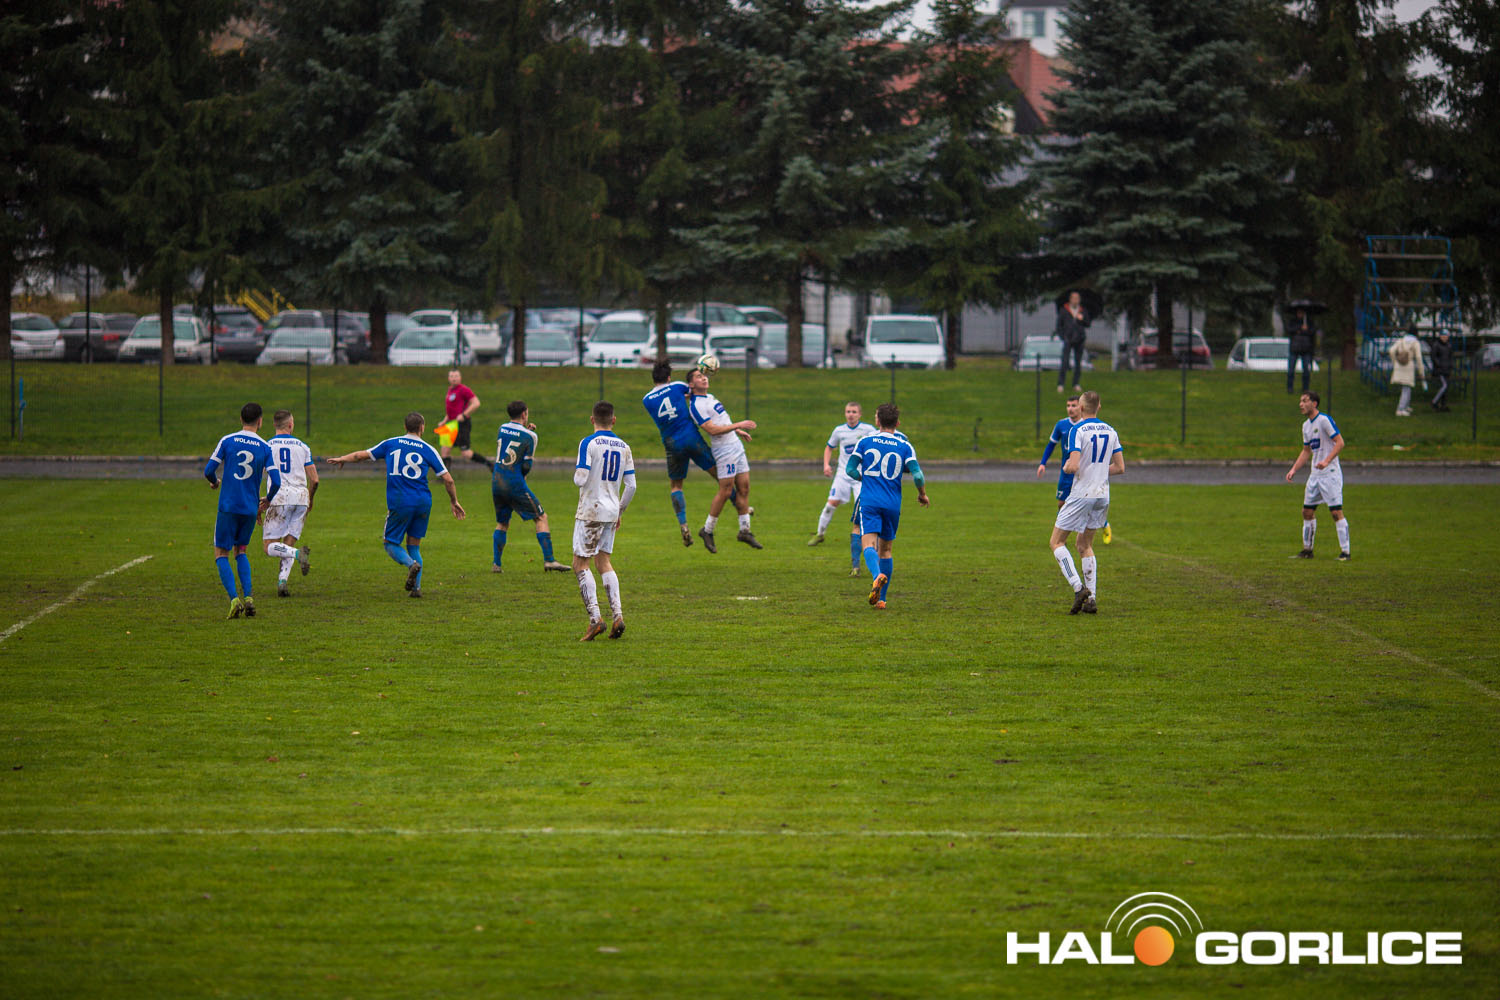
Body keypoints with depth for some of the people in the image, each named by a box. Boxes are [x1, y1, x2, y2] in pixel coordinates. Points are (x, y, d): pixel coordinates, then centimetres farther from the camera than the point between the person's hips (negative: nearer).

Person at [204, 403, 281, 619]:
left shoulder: (227, 441, -3)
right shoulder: (265, 448, 0)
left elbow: (208, 470, -5)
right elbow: (276, 482, -5)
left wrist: (214, 482, 19)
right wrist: (267, 500, 16)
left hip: (228, 506, -2)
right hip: (250, 509, 2)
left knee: (221, 553, 7)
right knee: (241, 551, 21)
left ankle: (234, 599, -12)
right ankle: (248, 597, 4)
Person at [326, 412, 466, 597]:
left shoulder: (391, 444, 6)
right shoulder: (428, 450, 4)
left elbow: (362, 455, 16)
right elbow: (448, 479, 3)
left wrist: (342, 459, 35)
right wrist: (454, 501, 18)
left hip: (399, 503, -2)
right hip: (423, 502, 2)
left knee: (392, 544, 9)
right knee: (414, 546, 15)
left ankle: (411, 564, -21)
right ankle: (416, 587, 2)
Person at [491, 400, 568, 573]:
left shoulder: (501, 429, 8)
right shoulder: (529, 436, -8)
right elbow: (526, 466, -8)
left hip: (496, 482, 5)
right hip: (515, 484, -5)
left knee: (501, 523, 19)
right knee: (541, 518, 2)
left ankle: (496, 564, 13)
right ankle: (548, 560, -7)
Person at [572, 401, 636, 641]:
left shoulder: (588, 443, -11)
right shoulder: (624, 447, 6)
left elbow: (580, 479, -18)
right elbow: (631, 486, 7)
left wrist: (576, 474, 6)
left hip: (590, 510, -6)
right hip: (611, 511, 6)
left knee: (580, 563, 1)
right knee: (603, 562, 16)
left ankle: (594, 618, -11)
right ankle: (617, 615, 2)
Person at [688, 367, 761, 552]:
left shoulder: (709, 397, 14)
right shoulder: (696, 405, -16)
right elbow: (712, 429, -23)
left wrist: (738, 431, 28)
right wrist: (738, 425, -21)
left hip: (736, 446, 9)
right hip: (724, 450, -9)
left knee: (744, 488, 8)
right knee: (725, 492, -7)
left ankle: (745, 530, 14)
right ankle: (707, 530, 7)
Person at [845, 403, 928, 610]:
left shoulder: (865, 442, 4)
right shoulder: (905, 446, 3)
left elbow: (850, 469, 2)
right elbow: (917, 475, -7)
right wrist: (922, 494, 13)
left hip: (869, 501, -2)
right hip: (893, 504, 2)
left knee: (869, 544, -12)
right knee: (886, 549, 14)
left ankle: (877, 575, -44)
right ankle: (881, 599, 16)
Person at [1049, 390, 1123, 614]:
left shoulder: (1078, 430, -13)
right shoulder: (1110, 431, 7)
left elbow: (1073, 467, -21)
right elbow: (1120, 468, 9)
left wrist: (1066, 467, 2)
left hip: (1081, 495, -6)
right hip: (1102, 495, 6)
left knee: (1057, 542, 4)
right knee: (1085, 545, 17)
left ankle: (1078, 587, -13)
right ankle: (1091, 599, 9)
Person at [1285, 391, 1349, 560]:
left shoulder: (1325, 420, -11)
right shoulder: (1306, 425, 14)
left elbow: (1340, 442, -16)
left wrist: (1326, 461, -26)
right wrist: (1294, 469, 13)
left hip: (1330, 473, -9)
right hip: (1315, 475, 9)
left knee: (1336, 512, -11)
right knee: (1307, 511, 9)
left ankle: (1345, 551, -8)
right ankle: (1307, 550, 18)